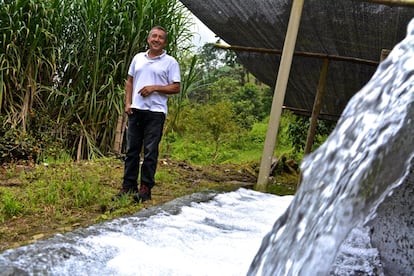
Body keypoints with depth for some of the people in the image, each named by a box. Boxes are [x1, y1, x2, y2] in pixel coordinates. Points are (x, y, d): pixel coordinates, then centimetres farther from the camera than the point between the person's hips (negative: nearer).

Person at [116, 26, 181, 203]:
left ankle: (146, 188, 7)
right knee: (132, 150, 8)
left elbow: (176, 88, -3)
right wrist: (127, 103, 6)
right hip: (136, 110, 4)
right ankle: (128, 186, 16)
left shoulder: (170, 62, 1)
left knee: (150, 152, 0)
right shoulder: (138, 58, 14)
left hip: (156, 112, -4)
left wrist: (154, 88, -14)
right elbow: (130, 81, 18)